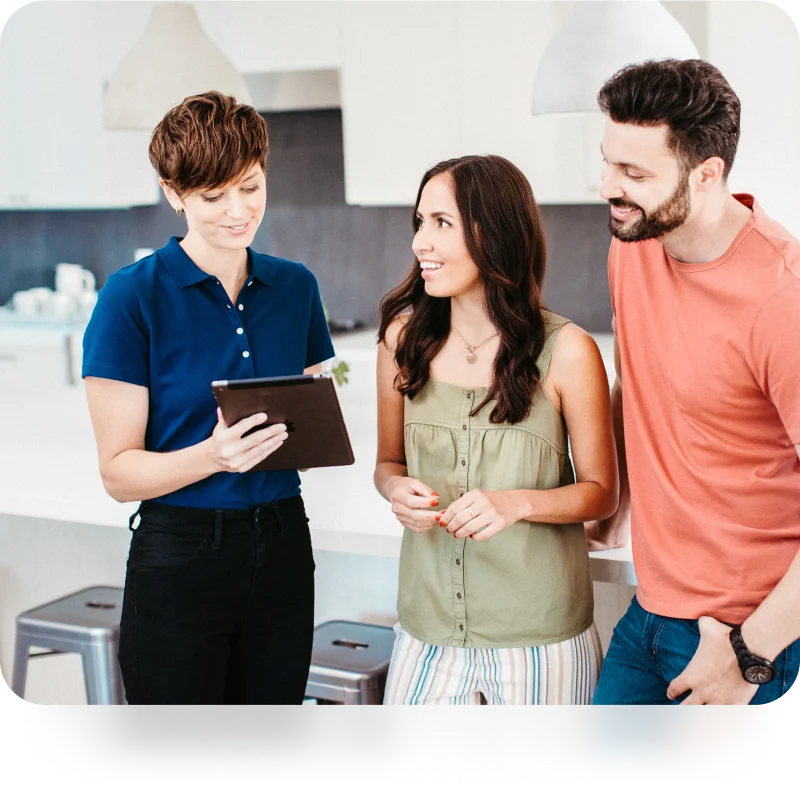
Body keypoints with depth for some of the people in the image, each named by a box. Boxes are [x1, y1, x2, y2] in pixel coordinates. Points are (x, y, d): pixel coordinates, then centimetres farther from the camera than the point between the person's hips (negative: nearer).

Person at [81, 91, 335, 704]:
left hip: (282, 550, 5)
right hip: (181, 559, -4)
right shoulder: (132, 297, -9)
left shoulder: (296, 287, 7)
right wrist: (212, 455, -27)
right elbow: (119, 472, -10)